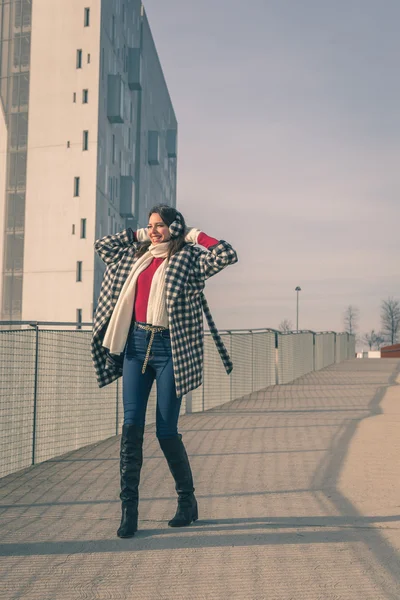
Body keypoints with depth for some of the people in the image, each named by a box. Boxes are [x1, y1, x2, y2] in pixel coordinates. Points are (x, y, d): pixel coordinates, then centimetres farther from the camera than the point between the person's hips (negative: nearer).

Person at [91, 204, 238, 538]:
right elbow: (102, 245, 28)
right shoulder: (136, 255, 16)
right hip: (136, 344, 5)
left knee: (166, 431, -1)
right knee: (132, 426, -4)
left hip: (170, 348, -5)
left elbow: (228, 255, -15)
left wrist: (196, 235, -2)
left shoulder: (189, 258, 0)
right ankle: (129, 508, 0)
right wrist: (137, 235, 19)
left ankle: (188, 501, 21)